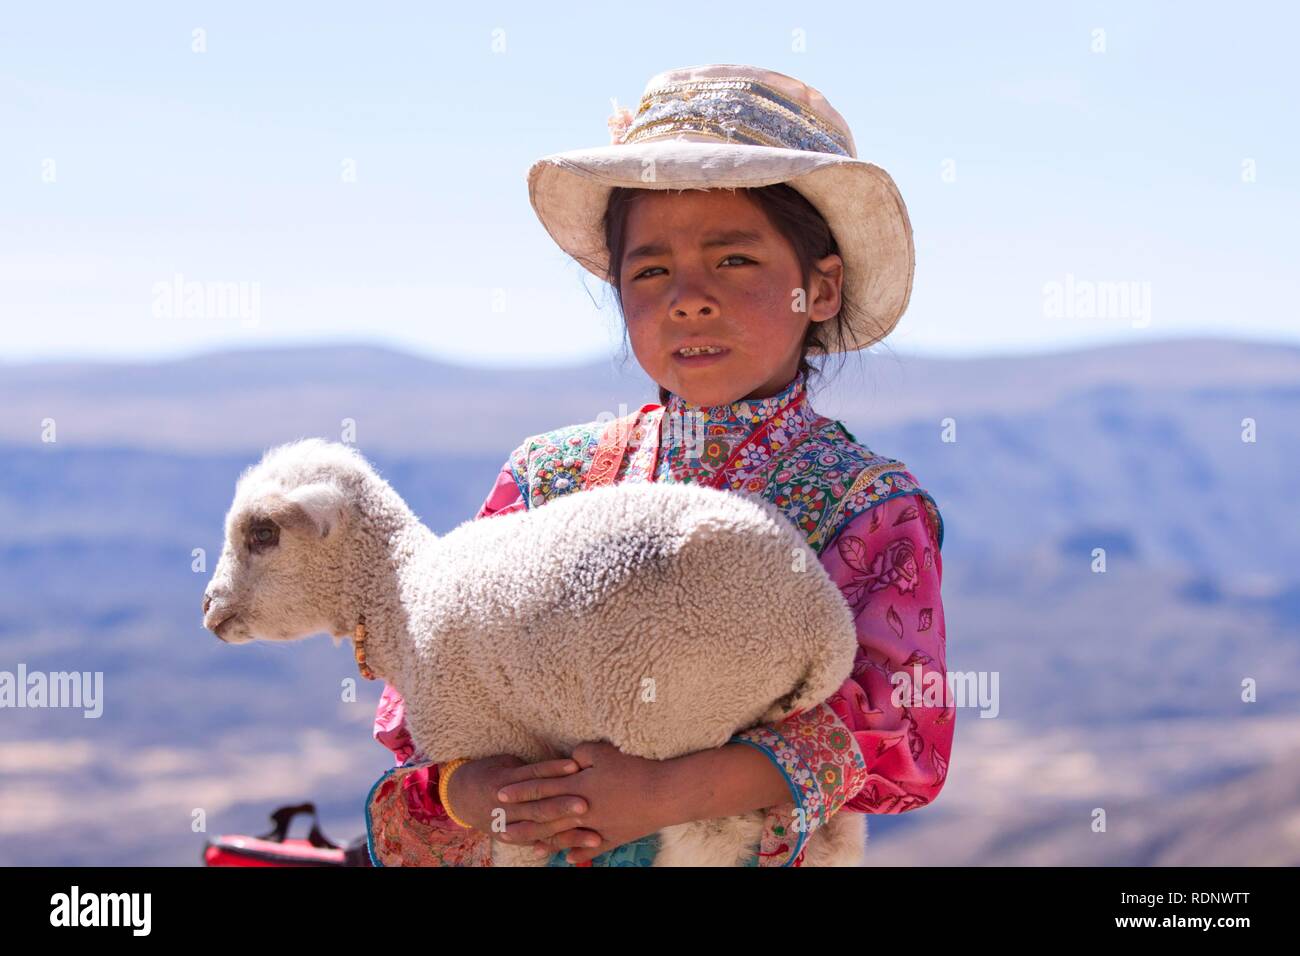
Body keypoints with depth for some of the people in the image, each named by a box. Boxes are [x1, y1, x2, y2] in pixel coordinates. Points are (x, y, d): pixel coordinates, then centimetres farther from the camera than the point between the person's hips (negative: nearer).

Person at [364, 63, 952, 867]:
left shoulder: (871, 507, -1)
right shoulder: (552, 476, 6)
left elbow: (904, 732, -14)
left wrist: (662, 794, -25)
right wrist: (470, 788, -17)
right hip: (532, 848, 4)